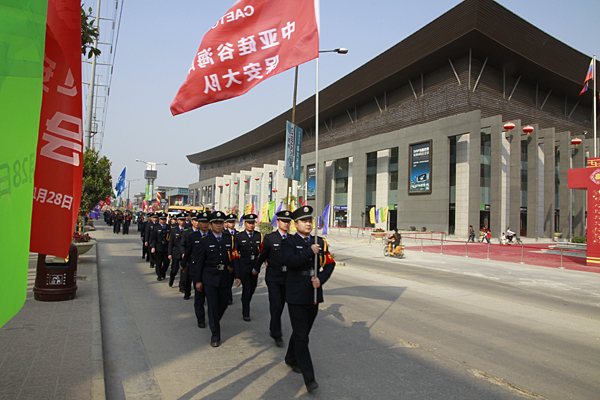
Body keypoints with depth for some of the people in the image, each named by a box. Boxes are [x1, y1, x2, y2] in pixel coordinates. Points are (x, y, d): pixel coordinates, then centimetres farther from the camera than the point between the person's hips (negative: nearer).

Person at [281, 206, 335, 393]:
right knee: (301, 335, -4)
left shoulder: (320, 242, 9)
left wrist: (321, 279, -10)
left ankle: (291, 359, 41)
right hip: (296, 296, -5)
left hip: (314, 294, 5)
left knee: (303, 331, 18)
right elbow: (290, 261, -21)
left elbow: (329, 264, 6)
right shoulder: (289, 242, -3)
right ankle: (309, 377, 0)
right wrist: (310, 252, -21)